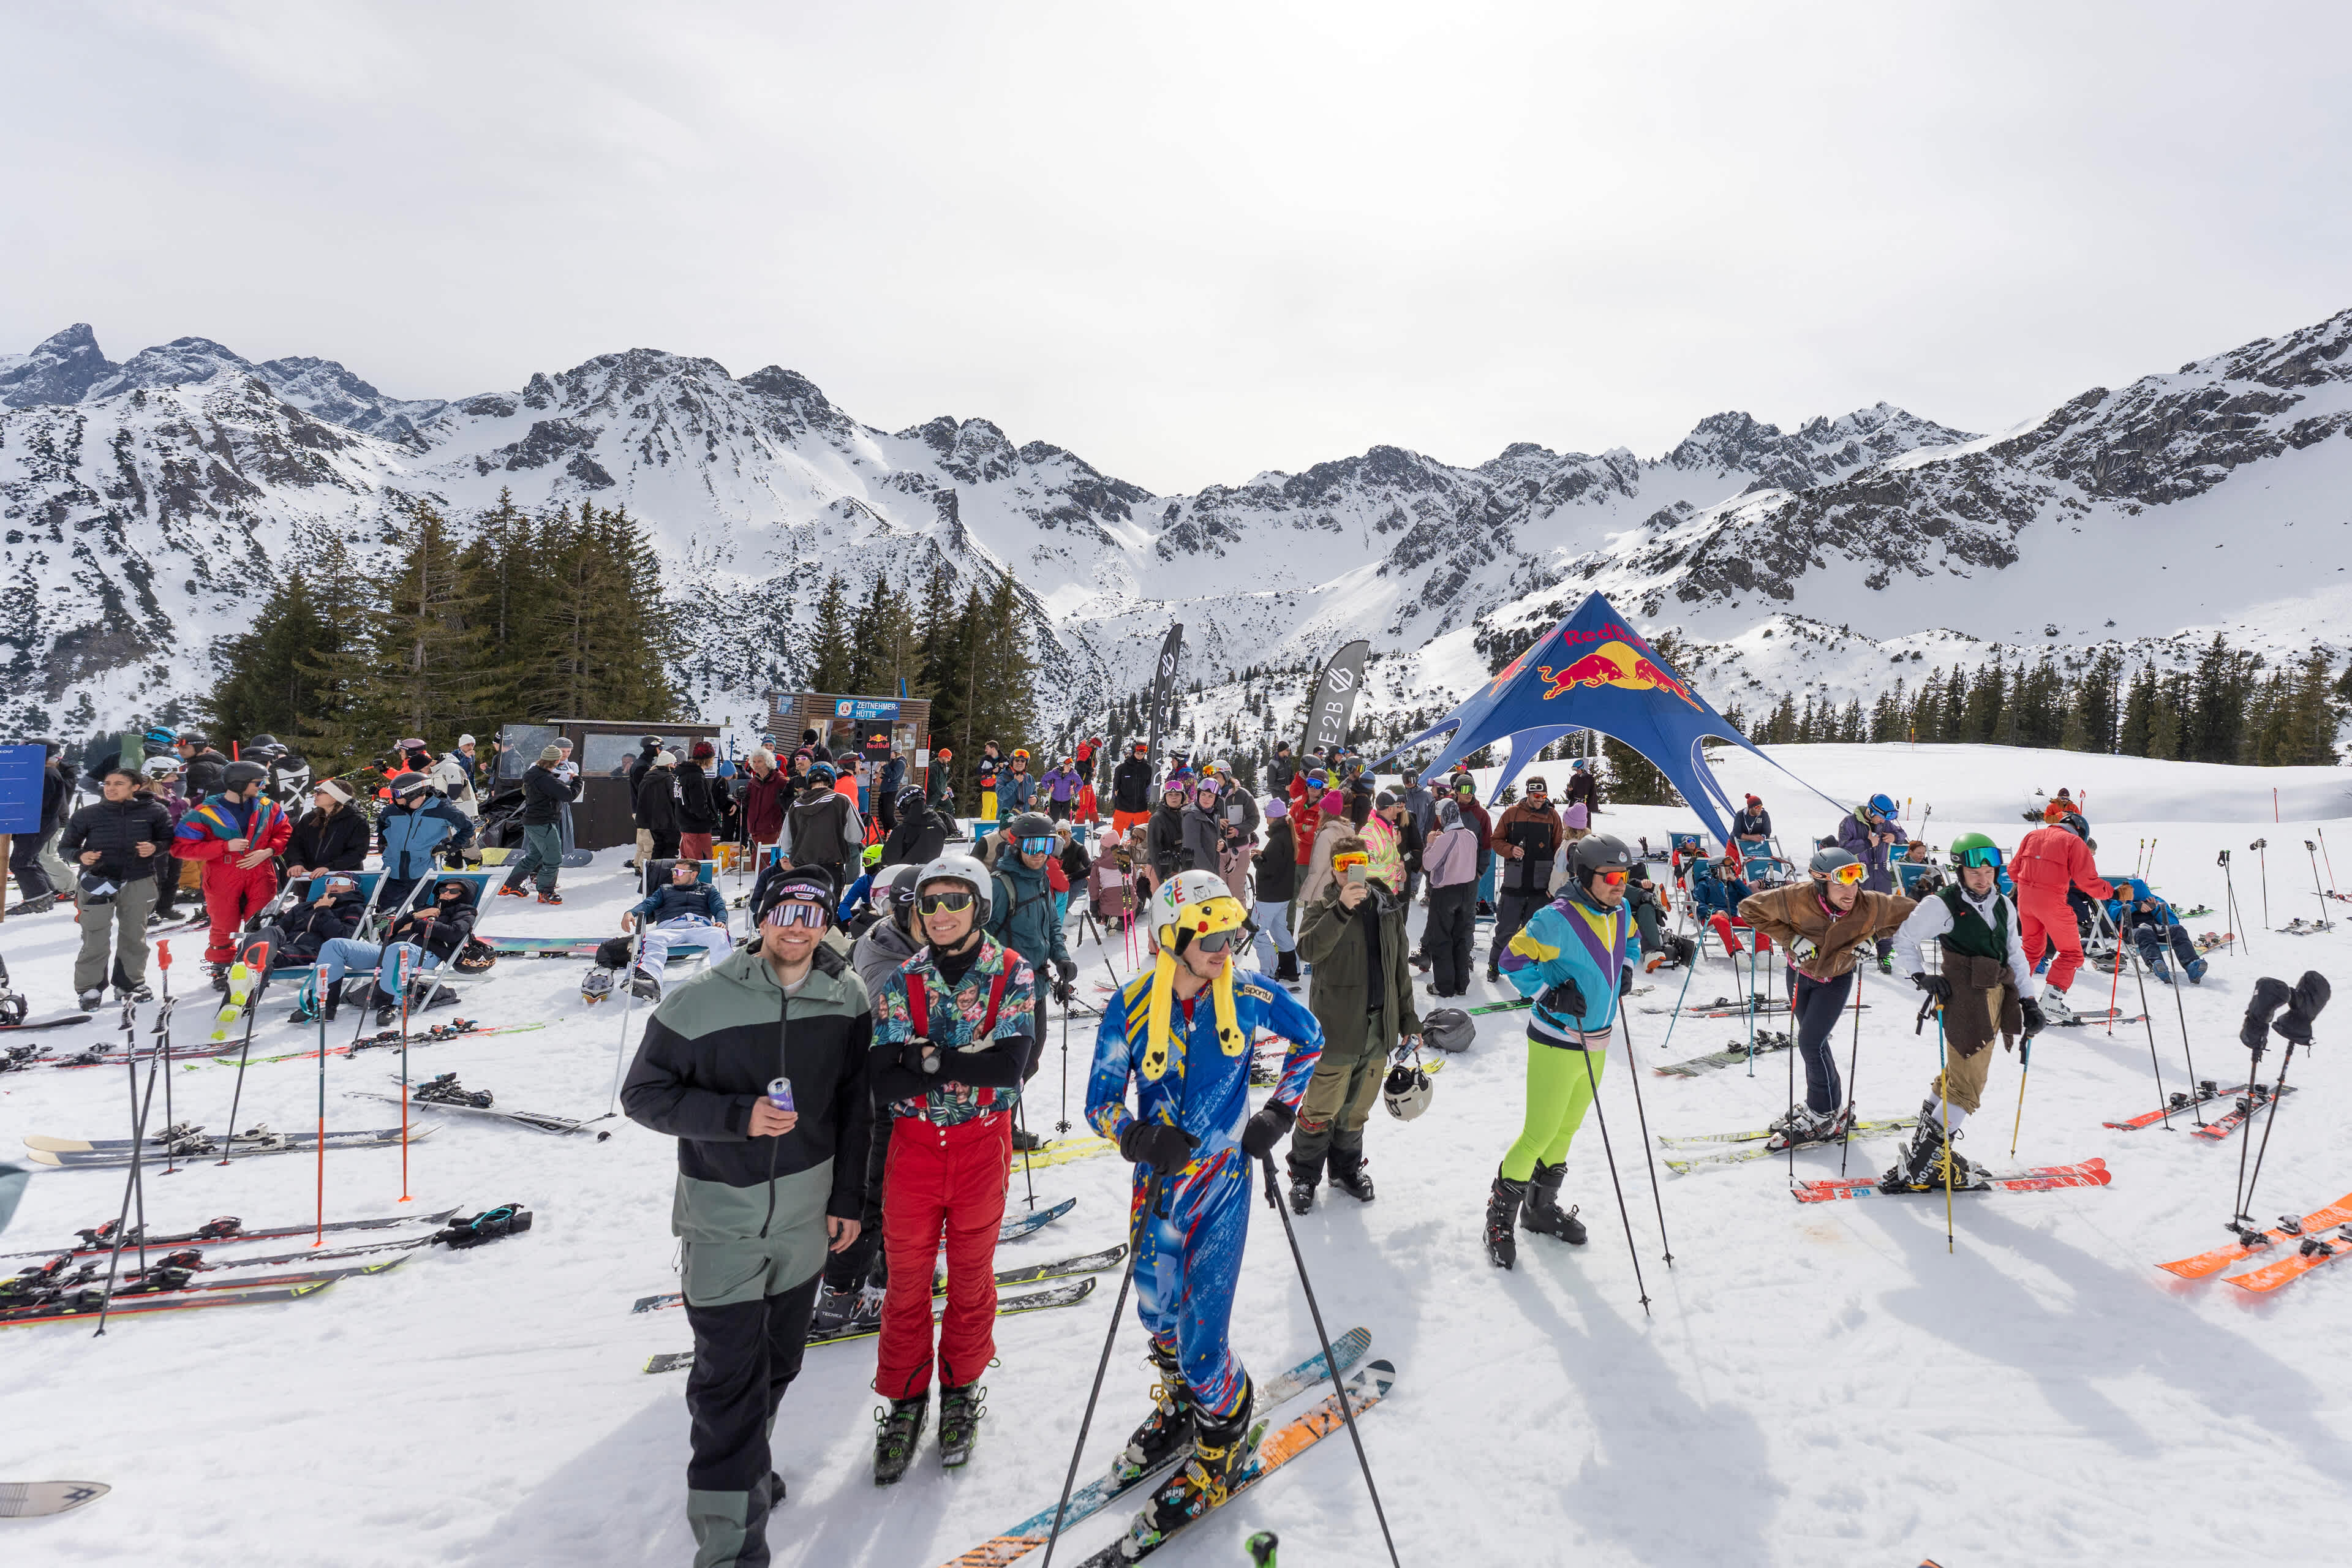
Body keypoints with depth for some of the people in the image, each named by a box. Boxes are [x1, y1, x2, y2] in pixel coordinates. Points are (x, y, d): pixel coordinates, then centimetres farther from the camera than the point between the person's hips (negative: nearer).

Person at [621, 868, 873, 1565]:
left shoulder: (848, 999, -5)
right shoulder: (698, 1003, -16)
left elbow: (856, 1107, 4)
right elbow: (642, 1094, -10)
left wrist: (847, 1200, 5)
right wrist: (739, 1116, -23)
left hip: (806, 1216, 4)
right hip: (721, 1220, -4)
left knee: (777, 1360, 21)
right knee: (730, 1376, -4)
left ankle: (742, 1463, 46)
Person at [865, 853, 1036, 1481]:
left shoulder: (1012, 975, -8)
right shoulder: (902, 982, -4)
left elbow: (1012, 1061, -21)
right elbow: (885, 1080, -13)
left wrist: (930, 1058, -20)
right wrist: (969, 1061, -22)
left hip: (983, 1144, -1)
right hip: (914, 1143, 1)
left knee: (971, 1272, 14)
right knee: (907, 1277, 10)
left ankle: (961, 1388, 34)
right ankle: (906, 1396, 29)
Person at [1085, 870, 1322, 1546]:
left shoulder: (1250, 997, -11)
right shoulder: (1130, 1009, -11)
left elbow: (1310, 1039, 8)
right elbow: (1101, 1102, -5)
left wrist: (1280, 1111, -1)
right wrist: (1137, 1138, -24)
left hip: (1223, 1183, -2)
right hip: (1160, 1181, 2)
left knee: (1200, 1337, -4)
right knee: (1157, 1312, 18)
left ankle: (1221, 1444, 25)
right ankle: (1178, 1406, 50)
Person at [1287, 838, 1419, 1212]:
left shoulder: (1388, 907, 8)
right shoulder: (1322, 908, -6)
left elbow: (1400, 967, 16)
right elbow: (1309, 949, -27)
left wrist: (1408, 1017, 16)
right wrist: (1342, 909, -36)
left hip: (1379, 1027, 5)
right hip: (1336, 1027, -4)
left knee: (1357, 1107, 16)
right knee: (1322, 1109, 2)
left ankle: (1346, 1168, 36)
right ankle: (1304, 1176, 20)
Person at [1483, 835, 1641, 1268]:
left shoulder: (1620, 912, 1)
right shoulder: (1557, 919, -22)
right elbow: (1514, 959, -15)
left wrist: (1625, 971, 8)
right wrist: (1550, 994, -23)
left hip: (1596, 1043, 8)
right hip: (1557, 1042, -8)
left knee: (1568, 1128, 19)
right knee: (1540, 1132, -4)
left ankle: (1542, 1205, 37)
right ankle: (1501, 1214, 15)